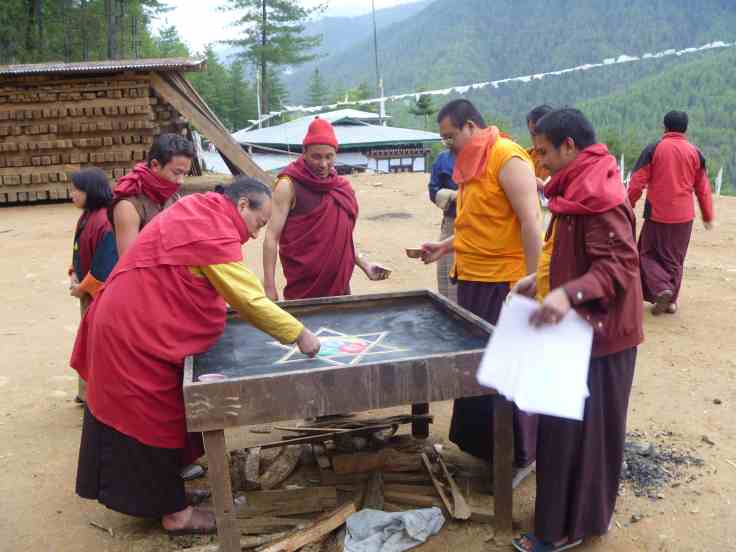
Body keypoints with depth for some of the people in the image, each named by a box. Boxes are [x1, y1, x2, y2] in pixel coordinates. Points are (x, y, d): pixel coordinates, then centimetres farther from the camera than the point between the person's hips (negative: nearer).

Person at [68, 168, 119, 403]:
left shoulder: (104, 221, -24)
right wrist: (73, 276, 1)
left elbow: (104, 266, -25)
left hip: (100, 295, -10)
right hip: (87, 292, 10)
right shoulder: (86, 217, 6)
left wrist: (82, 287, -14)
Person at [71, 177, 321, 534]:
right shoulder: (216, 235, -21)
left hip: (126, 324, 10)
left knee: (137, 416, 19)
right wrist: (299, 334, -11)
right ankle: (174, 512, 17)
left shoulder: (196, 212, 10)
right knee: (155, 420, 2)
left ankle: (153, 496, 35)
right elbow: (251, 301, -20)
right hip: (137, 335, -10)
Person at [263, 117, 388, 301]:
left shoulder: (341, 187, 8)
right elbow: (271, 238, -12)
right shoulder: (289, 185, -9)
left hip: (340, 286, 6)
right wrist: (270, 288, -17)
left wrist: (363, 264, 10)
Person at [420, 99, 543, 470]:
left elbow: (530, 222, -18)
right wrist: (445, 247, 13)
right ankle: (480, 442, 30)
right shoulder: (472, 164, 14)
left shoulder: (508, 158, -14)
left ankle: (518, 455, 18)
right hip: (473, 282, 9)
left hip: (505, 285, -9)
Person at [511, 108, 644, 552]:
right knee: (581, 426, 20)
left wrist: (568, 294, -39)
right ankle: (585, 514, 36)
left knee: (575, 428, 1)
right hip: (586, 328, 10)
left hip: (598, 334, -10)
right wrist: (542, 279, 13)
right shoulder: (582, 187, 10)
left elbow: (621, 267, -27)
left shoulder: (597, 194, -22)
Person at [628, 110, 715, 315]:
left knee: (649, 254, 9)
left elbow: (637, 183, -8)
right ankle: (671, 300, 19)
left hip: (657, 214, -3)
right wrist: (708, 216, 18)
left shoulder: (653, 149, -5)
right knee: (675, 259, 15)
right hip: (684, 216, 3)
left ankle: (661, 289, -11)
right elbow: (703, 189, 8)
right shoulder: (695, 153, 4)